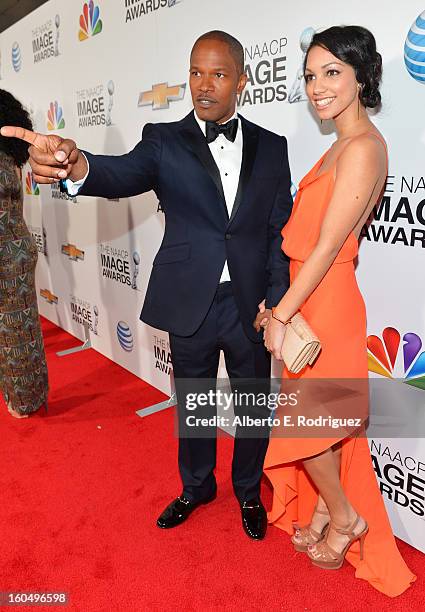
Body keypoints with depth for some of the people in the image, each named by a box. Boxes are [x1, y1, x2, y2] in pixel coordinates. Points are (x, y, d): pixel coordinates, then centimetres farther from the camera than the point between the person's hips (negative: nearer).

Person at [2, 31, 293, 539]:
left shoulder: (271, 147, 2)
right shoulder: (165, 141, -3)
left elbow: (281, 230, 2)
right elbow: (127, 174, -23)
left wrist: (275, 300, -6)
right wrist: (78, 167, -46)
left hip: (251, 304, 1)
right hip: (190, 305, 0)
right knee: (192, 404, 18)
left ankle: (248, 490, 44)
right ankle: (197, 486, 46)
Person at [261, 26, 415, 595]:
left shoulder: (363, 147, -17)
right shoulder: (340, 145, 12)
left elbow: (327, 246, -21)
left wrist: (281, 315, -16)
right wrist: (282, 306, 11)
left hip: (324, 304, -9)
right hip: (309, 297, 9)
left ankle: (345, 516, 31)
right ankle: (322, 510, 39)